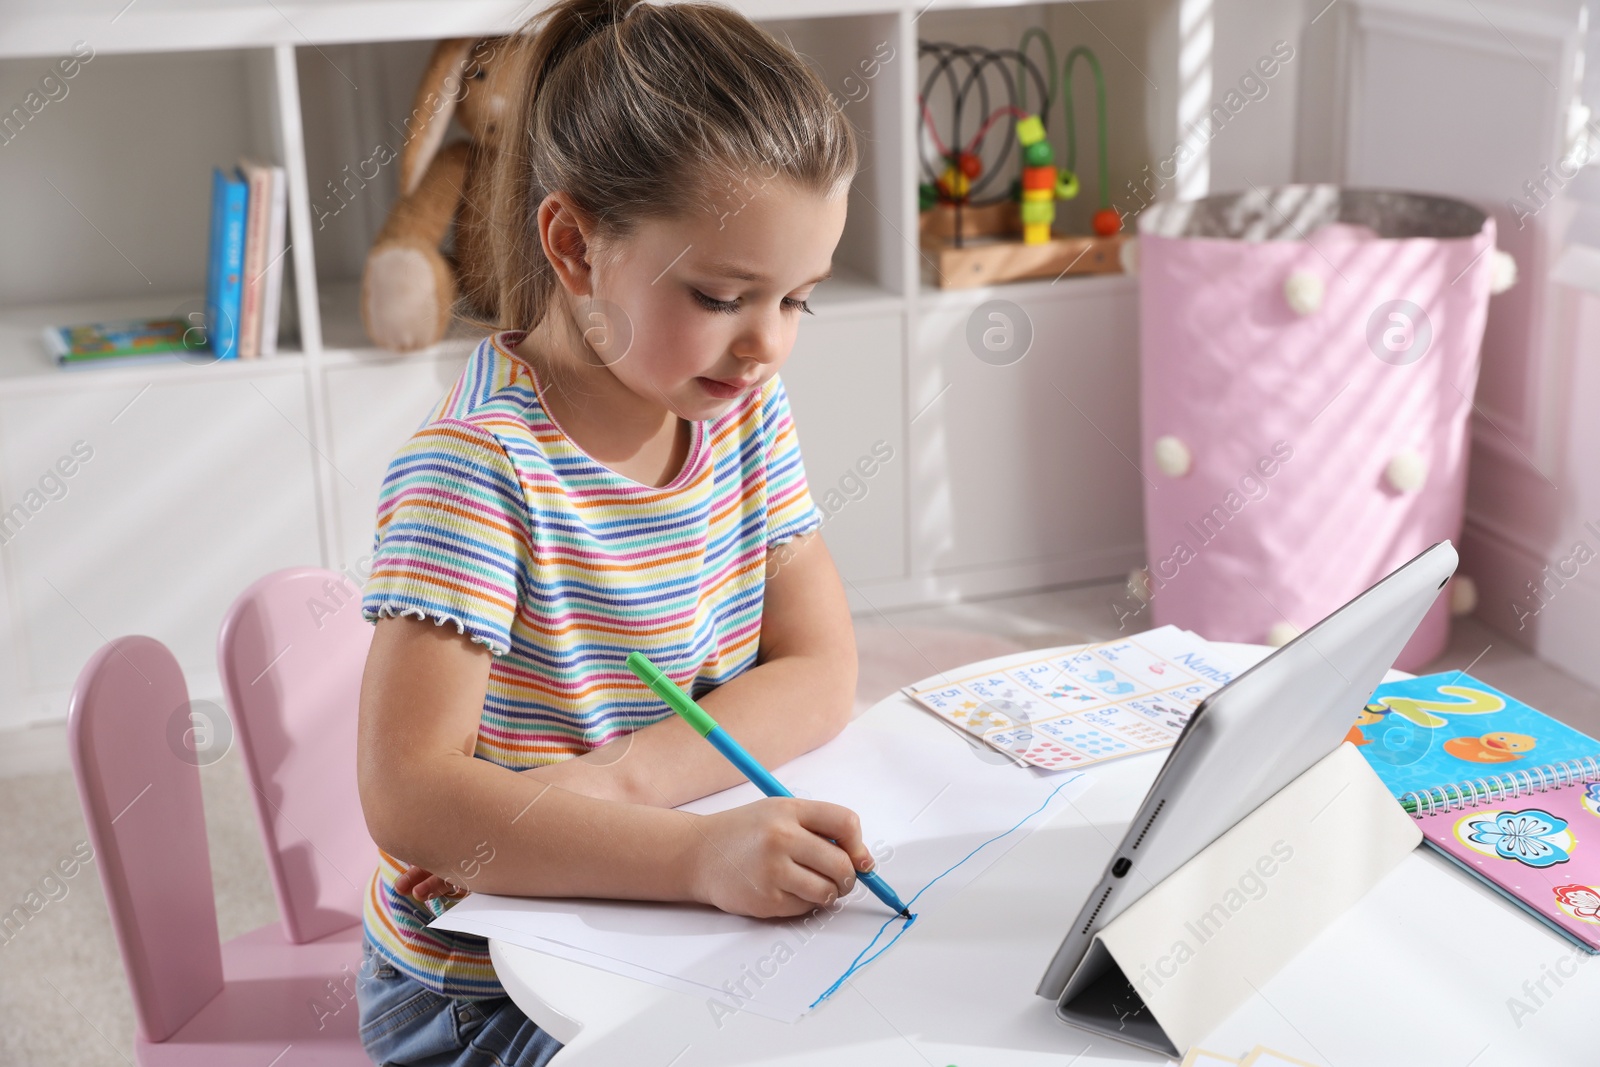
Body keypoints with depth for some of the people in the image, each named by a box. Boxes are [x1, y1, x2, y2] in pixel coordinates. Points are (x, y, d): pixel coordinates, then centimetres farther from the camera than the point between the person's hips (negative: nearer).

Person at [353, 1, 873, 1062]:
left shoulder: (746, 412, -1)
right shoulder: (475, 467, -22)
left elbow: (820, 677, -3)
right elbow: (408, 796, -29)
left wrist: (613, 781, -20)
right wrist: (692, 852, -41)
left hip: (671, 935, 6)